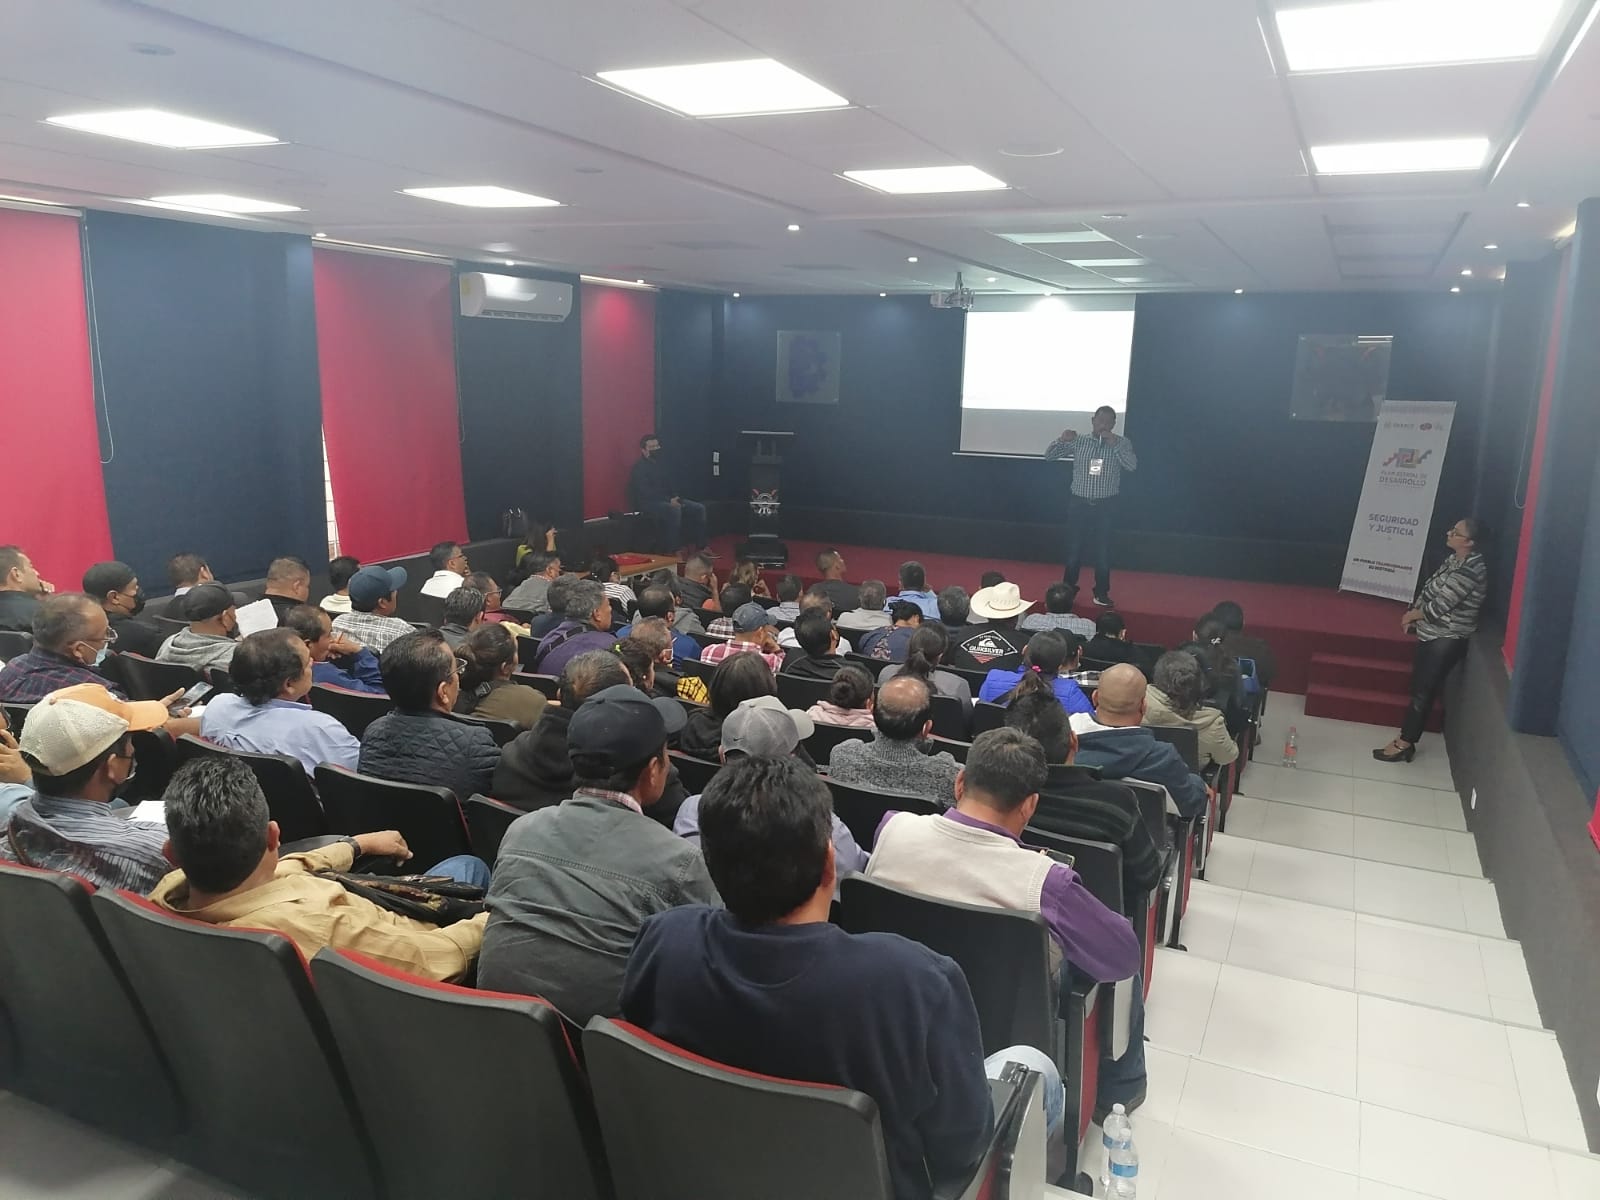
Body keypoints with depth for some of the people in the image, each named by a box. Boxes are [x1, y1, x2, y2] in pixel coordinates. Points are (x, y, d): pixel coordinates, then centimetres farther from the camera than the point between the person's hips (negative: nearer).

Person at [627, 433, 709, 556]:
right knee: (674, 510, -38)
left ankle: (700, 547, -4)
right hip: (648, 503, -8)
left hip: (668, 500, 9)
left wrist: (675, 498, -4)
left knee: (699, 508, -6)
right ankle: (673, 550, -34)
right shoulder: (639, 468, -11)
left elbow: (670, 484, 18)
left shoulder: (661, 464, 15)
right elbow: (645, 492, -22)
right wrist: (669, 500, -27)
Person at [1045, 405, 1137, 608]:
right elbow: (1049, 455, -1)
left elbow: (1132, 466, -17)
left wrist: (1114, 444, -24)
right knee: (1073, 549, 7)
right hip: (1079, 503, 0)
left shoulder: (1122, 444, -2)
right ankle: (1068, 590, 21)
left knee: (1102, 551, 6)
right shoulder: (1078, 441, 0)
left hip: (1105, 506, 0)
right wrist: (1061, 440, -21)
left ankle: (1101, 593, 20)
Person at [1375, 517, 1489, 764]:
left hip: (1447, 640, -9)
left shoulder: (1470, 571, -24)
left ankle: (1403, 745, 6)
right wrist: (1414, 615, 2)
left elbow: (1440, 606, -22)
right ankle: (1406, 741, 21)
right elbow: (1430, 588, 14)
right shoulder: (1455, 559, 7)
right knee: (1419, 689, 13)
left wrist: (1412, 614, -5)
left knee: (1423, 692, -2)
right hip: (1432, 634, 9)